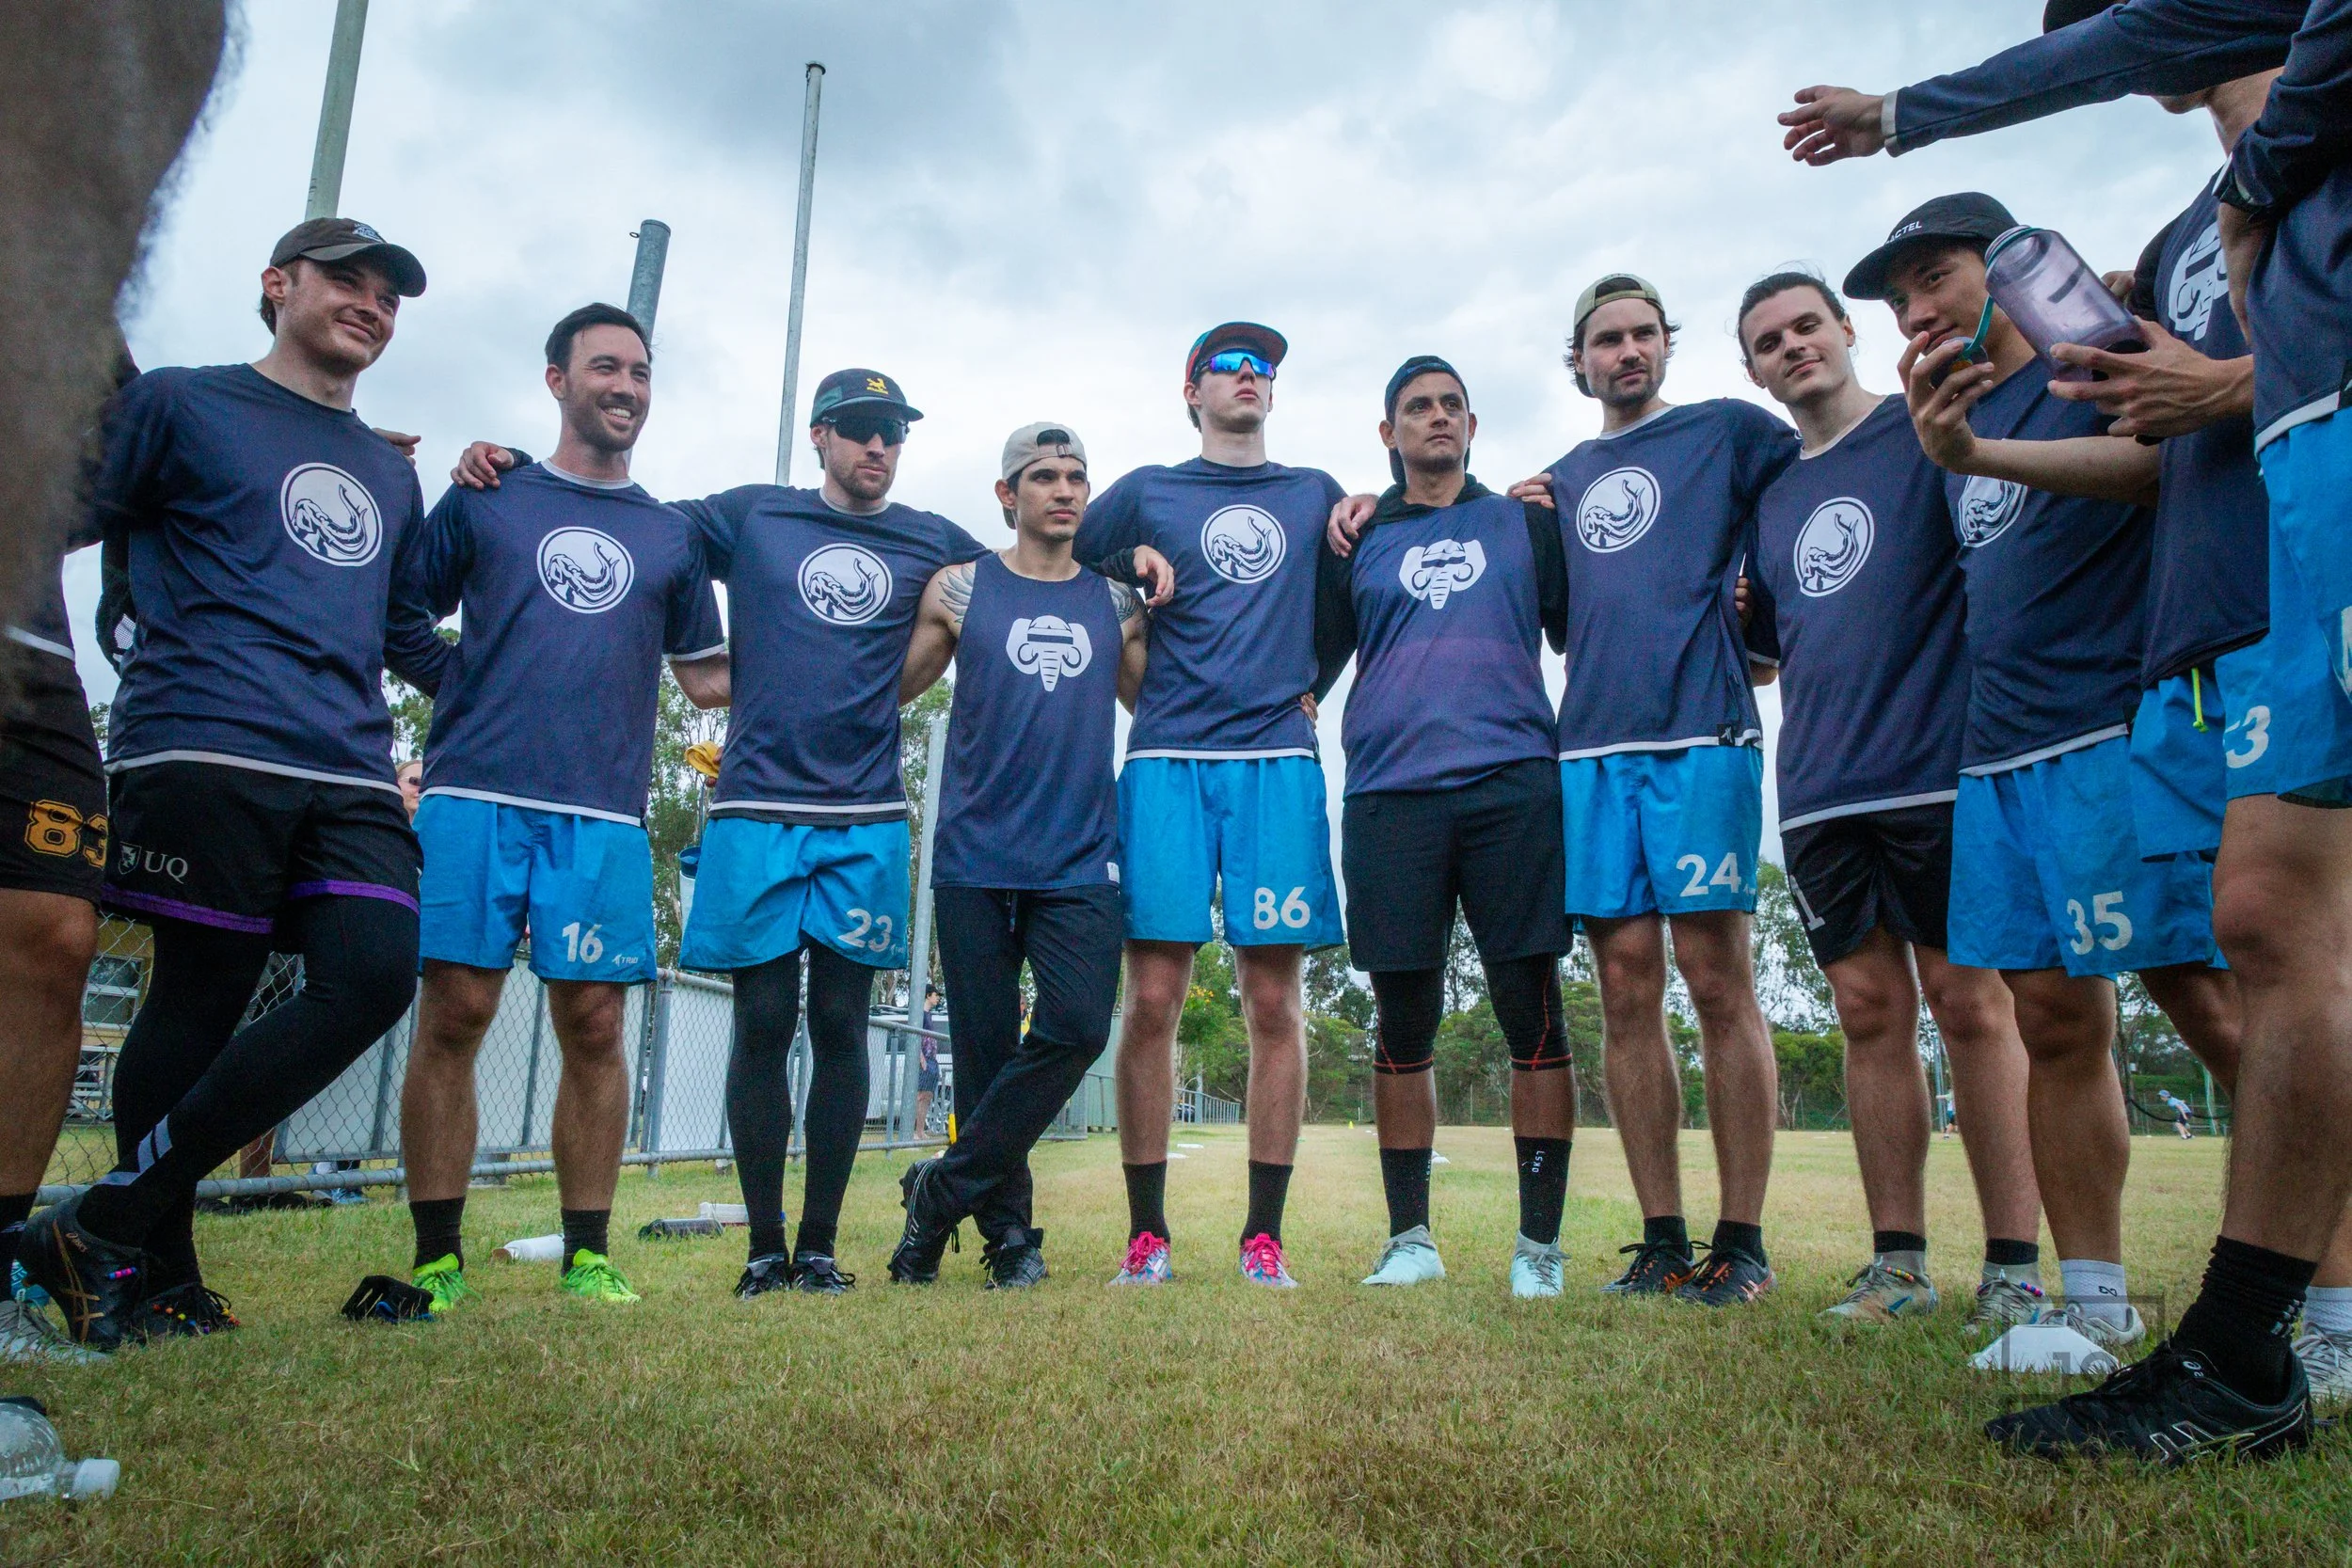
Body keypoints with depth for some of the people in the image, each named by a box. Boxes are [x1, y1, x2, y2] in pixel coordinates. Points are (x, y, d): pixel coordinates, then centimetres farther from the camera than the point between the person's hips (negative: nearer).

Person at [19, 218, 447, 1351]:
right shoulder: (180, 405, 12)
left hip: (352, 777, 5)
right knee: (200, 1001, -1)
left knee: (373, 979, -13)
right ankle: (155, 1275, 15)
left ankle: (109, 1230, -1)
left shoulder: (390, 475, 26)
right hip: (207, 753, -4)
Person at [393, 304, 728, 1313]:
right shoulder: (484, 497, 14)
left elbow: (708, 678, 22)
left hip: (605, 814, 1)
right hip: (475, 793, -1)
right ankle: (436, 1257, 8)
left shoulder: (671, 536, 19)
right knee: (453, 1014, -3)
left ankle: (588, 1256, 9)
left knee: (595, 1024, -1)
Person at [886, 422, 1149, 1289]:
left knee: (1078, 1025, -15)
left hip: (1080, 861, 2)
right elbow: (889, 690, 9)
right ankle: (1009, 1232, 20)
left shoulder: (1116, 603, 14)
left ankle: (941, 1191, 2)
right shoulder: (959, 589, 7)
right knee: (985, 1047, 3)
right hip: (975, 859, -1)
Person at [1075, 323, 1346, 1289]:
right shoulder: (1147, 493, 16)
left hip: (1277, 760, 1)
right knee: (1153, 999, -5)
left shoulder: (1317, 495, 20)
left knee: (1274, 1001, -2)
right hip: (1167, 760, -1)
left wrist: (1308, 686, 11)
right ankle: (1146, 1234, 5)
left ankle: (1264, 1235, 6)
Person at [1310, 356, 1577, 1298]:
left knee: (1532, 1015, -3)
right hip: (1389, 796, 1)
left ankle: (1539, 1244, 7)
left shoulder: (1525, 523, 17)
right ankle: (1410, 1239, 15)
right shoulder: (1355, 541, 18)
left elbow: (1584, 640, 18)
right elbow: (1313, 663, 18)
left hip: (1514, 787, 0)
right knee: (1403, 1023, 4)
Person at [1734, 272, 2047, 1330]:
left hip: (1941, 765, -5)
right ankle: (1898, 1262, 13)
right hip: (1822, 789, 5)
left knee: (1969, 1002, -3)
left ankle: (2015, 1268, 7)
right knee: (1871, 1011, 6)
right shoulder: (1771, 496, 19)